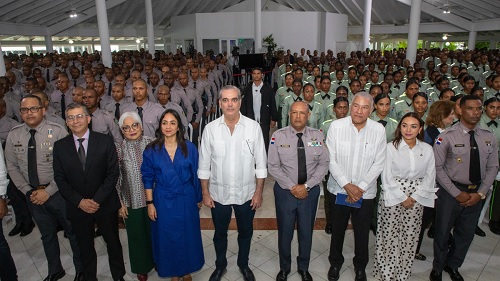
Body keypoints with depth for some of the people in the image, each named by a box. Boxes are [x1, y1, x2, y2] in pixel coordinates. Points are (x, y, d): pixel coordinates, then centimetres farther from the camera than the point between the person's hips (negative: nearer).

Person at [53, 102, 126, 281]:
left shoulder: (105, 141, -8)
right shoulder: (60, 146, -1)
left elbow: (113, 173, -9)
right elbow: (60, 178, -1)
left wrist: (97, 200, -16)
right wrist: (79, 201, -12)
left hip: (105, 204, -1)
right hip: (77, 207, 1)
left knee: (113, 243, 15)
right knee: (85, 248, 18)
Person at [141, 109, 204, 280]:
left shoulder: (189, 148, -8)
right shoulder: (152, 150, -7)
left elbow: (195, 175, -1)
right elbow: (148, 178, -1)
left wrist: (198, 198, 5)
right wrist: (150, 203, -2)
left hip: (186, 199, 0)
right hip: (162, 201, 0)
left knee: (187, 235, 14)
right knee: (167, 237, 14)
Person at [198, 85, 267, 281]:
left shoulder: (253, 127, -11)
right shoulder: (210, 129, -9)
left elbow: (261, 163, -5)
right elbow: (204, 165, -2)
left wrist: (259, 192, -5)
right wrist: (205, 193, -1)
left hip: (246, 193, 0)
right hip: (219, 193, 1)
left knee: (245, 232, 20)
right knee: (220, 233, 21)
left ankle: (243, 264, 47)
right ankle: (220, 265, 47)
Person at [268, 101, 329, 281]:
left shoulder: (317, 136, -4)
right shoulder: (278, 136, -9)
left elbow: (323, 164, -3)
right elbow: (273, 166, -9)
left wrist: (306, 186, -12)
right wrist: (292, 187, -14)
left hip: (310, 191, 2)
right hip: (285, 191, -1)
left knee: (306, 232, 16)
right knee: (285, 232, 13)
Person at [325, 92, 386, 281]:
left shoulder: (379, 130, -7)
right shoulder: (336, 126, -10)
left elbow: (379, 164, -5)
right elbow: (331, 159, -9)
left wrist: (360, 188, -11)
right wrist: (347, 185, -14)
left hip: (365, 192, 1)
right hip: (339, 189, 0)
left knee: (362, 231, 14)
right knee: (337, 229, 17)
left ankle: (360, 266, 41)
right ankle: (335, 262, 41)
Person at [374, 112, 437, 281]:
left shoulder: (427, 149, 2)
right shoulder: (390, 147, -7)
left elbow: (429, 177, 1)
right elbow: (387, 177, -9)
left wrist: (414, 197, -8)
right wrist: (403, 198, -11)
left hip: (416, 199, 3)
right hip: (392, 197, -2)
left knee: (409, 238, 9)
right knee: (389, 237, 3)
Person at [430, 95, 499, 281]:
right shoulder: (447, 136, -14)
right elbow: (438, 168, -13)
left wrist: (480, 193, -6)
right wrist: (457, 193, -13)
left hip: (476, 193, 5)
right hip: (451, 192, -4)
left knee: (466, 233, 18)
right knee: (442, 232, 10)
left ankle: (453, 266, 41)